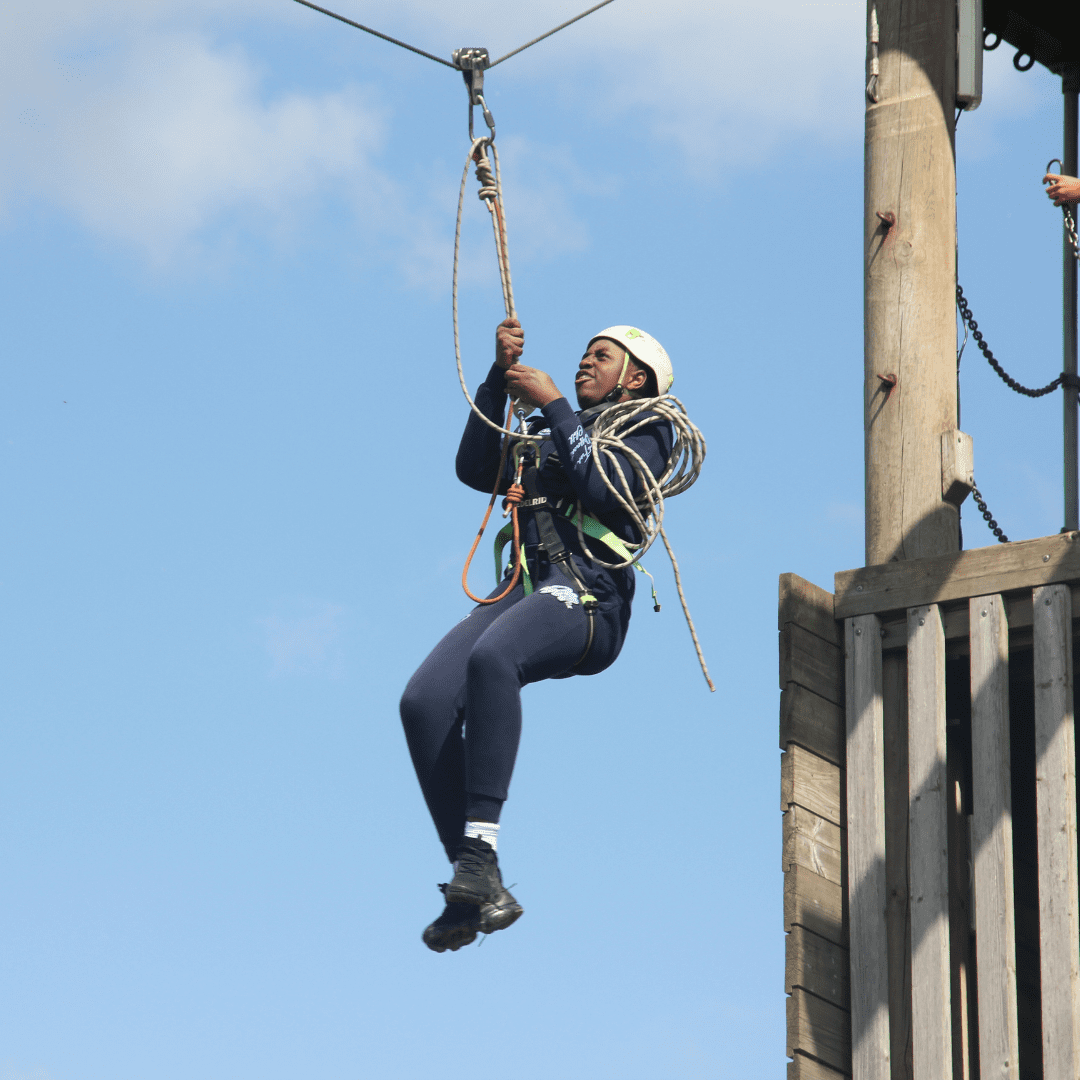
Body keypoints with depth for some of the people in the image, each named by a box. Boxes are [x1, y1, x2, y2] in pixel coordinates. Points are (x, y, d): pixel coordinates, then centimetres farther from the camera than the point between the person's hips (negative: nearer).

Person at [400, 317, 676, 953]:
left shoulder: (645, 430, 13)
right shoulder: (550, 439, 34)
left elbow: (606, 491, -6)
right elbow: (477, 469, 22)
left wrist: (552, 405, -2)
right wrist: (499, 377, 17)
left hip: (588, 597, -7)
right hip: (525, 589, 7)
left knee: (492, 657, -39)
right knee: (426, 702, -21)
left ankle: (482, 849, -44)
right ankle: (474, 891, -21)